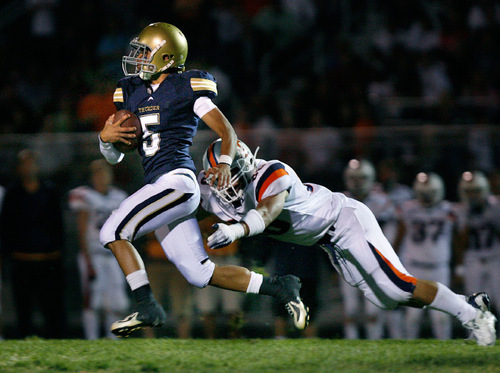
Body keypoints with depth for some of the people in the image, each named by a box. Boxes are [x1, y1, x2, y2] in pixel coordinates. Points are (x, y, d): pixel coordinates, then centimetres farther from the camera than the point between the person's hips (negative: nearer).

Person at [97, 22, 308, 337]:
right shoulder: (131, 93, 19)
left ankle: (148, 308, -10)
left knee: (113, 232, -15)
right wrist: (106, 137, -4)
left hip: (176, 181, -8)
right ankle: (279, 288, 12)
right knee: (199, 274, 4)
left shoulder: (186, 88, -1)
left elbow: (228, 132, -3)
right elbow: (114, 156, 20)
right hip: (159, 187, 8)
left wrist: (224, 164, -22)